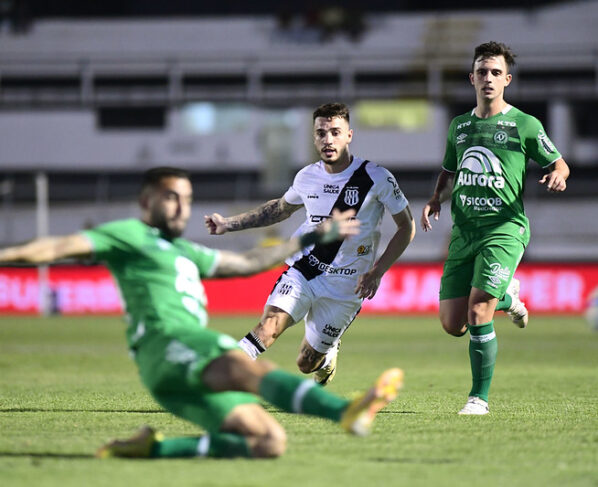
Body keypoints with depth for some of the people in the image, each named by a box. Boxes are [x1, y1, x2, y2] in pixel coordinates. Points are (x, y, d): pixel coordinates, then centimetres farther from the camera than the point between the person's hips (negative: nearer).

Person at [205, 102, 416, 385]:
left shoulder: (377, 179, -11)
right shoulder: (307, 177, 1)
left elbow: (406, 227, -3)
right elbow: (281, 208, 22)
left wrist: (376, 272, -13)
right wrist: (229, 224, 16)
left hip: (344, 286, -2)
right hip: (303, 269, 2)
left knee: (306, 363, 5)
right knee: (269, 324, -25)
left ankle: (328, 355, 41)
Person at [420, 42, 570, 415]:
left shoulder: (525, 125, -1)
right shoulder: (459, 126, 14)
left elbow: (559, 163, 6)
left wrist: (557, 175, -18)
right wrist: (436, 201, 8)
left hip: (505, 229, -5)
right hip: (464, 231, 5)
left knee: (477, 315, -18)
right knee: (452, 324, 3)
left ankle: (480, 397, -3)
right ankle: (506, 297, 33)